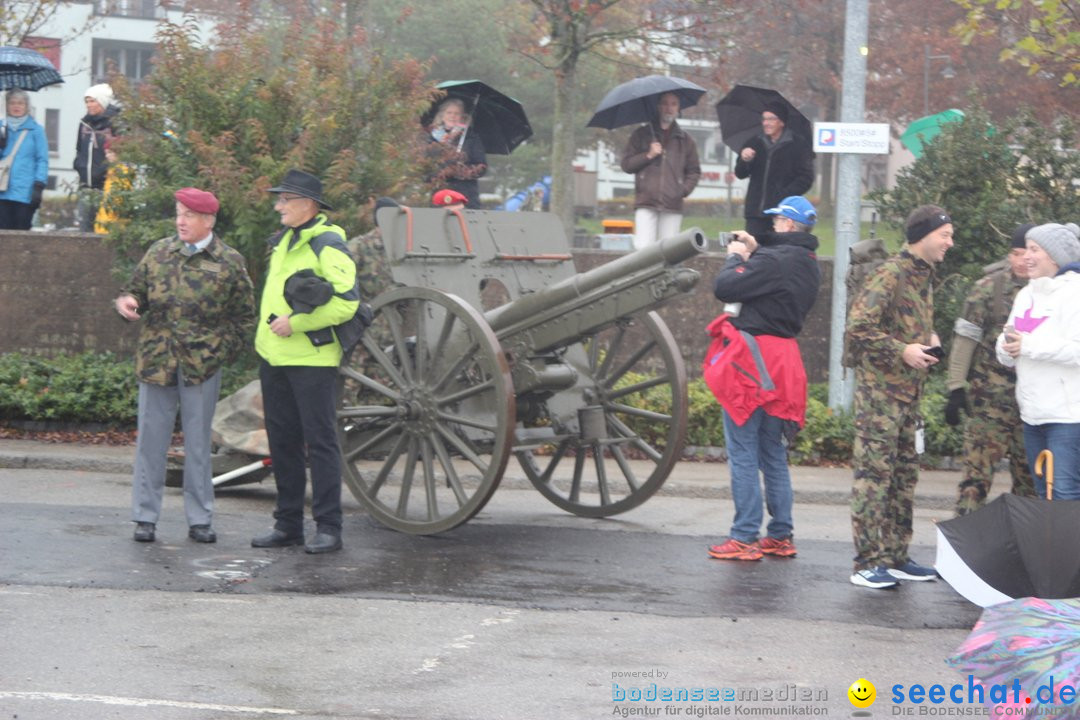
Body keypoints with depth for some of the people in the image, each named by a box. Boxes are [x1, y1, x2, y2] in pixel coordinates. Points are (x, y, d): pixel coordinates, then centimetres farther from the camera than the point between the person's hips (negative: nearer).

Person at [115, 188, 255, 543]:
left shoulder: (230, 262, 0)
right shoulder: (159, 252, 7)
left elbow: (244, 315, 5)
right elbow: (137, 290, 16)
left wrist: (223, 350, -4)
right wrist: (126, 302, -7)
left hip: (202, 366, -2)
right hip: (156, 362, 2)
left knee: (198, 442, 6)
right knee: (151, 439, 4)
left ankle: (200, 519, 14)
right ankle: (145, 517, 12)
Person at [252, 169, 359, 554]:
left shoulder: (328, 245, -13)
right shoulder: (283, 240, 14)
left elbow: (346, 302, -21)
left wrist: (295, 323, -20)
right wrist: (269, 328, 17)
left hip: (311, 359, -9)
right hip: (274, 356, 9)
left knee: (320, 442, -5)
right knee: (282, 440, 12)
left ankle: (328, 528, -1)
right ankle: (288, 524, 19)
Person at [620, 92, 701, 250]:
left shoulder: (685, 140, 16)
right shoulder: (642, 135, 12)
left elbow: (694, 171, 17)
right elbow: (626, 164, 8)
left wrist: (684, 190, 2)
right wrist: (648, 155, -5)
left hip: (672, 207, 1)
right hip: (646, 203, -1)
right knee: (642, 248, -14)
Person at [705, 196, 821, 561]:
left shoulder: (772, 259, -18)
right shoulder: (809, 265, 11)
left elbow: (724, 288, -19)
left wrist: (737, 257, -2)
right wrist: (753, 253, 12)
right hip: (784, 358, 9)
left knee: (743, 454, -3)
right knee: (774, 455, 15)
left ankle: (745, 538, -2)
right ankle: (781, 535, 18)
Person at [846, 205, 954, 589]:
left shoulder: (924, 275, 16)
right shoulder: (890, 274, -14)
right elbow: (859, 326, -20)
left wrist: (929, 340, 8)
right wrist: (903, 351, -20)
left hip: (909, 391, 10)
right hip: (880, 389, -10)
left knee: (905, 476, 13)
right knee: (874, 474, -8)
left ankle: (895, 557, 21)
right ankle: (867, 564, -6)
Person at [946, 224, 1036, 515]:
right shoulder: (989, 287, -3)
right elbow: (965, 338, -4)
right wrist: (956, 389, -8)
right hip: (991, 398, -3)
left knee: (1031, 477, 9)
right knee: (978, 470, -6)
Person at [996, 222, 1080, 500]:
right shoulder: (1026, 294, 16)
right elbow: (1007, 345, 19)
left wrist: (1029, 346, -19)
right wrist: (1007, 348, -4)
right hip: (1033, 413, 9)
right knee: (1044, 494, 13)